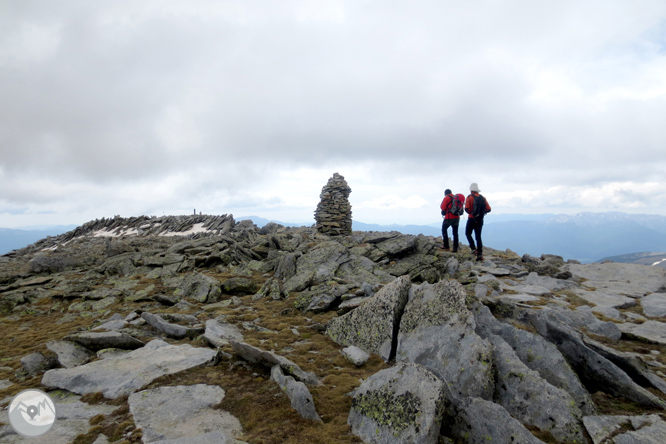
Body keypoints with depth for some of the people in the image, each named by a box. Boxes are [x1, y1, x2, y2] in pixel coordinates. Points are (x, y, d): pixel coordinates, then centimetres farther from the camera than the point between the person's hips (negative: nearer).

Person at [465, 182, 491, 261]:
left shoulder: (469, 197, -7)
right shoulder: (483, 198, 6)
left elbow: (467, 209, -16)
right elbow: (488, 209, 4)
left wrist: (471, 212, 4)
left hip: (472, 219, -4)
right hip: (480, 220, 4)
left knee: (468, 233, 14)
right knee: (478, 236, 7)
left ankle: (474, 248, -2)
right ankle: (480, 254, 1)